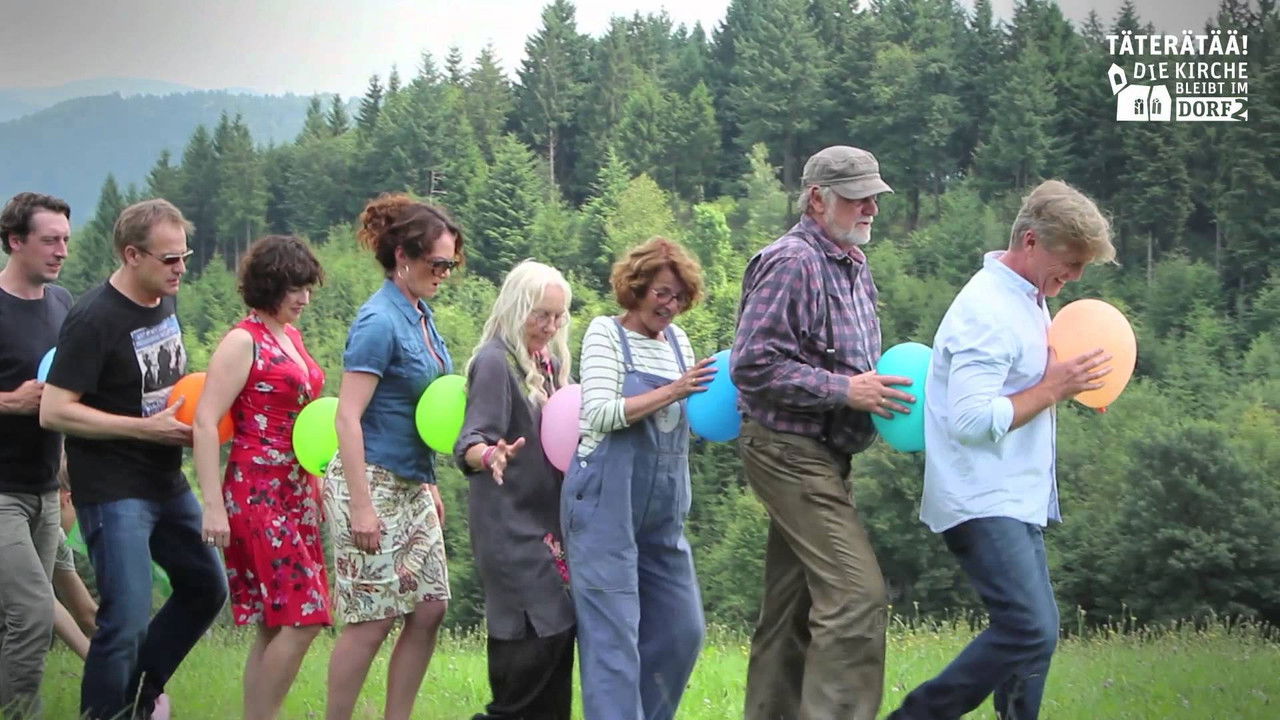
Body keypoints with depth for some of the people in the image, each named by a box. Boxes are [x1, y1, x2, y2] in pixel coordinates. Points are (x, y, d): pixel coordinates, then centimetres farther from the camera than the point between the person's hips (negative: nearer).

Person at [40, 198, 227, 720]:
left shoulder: (164, 305, 7)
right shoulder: (94, 319, -18)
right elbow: (54, 411, -21)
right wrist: (147, 428, -22)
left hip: (167, 482, 9)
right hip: (113, 493, -9)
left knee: (207, 587, 17)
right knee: (128, 619, -10)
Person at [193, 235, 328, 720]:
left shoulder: (291, 335, 14)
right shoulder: (244, 341, -10)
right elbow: (205, 423, -15)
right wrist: (213, 506, -20)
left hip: (296, 492, 8)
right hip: (258, 493, -8)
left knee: (277, 624, 7)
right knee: (302, 616, -13)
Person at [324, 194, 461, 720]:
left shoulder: (420, 316, 10)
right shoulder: (380, 321, -16)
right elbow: (348, 416, -20)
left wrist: (429, 484, 20)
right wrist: (360, 507, -23)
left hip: (411, 487, 9)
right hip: (372, 482, -9)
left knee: (429, 609, 7)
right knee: (373, 620, -5)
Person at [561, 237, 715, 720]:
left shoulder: (677, 340, 13)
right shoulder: (606, 333, -4)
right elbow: (599, 413, -16)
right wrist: (673, 391, -20)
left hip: (663, 511, 7)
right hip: (607, 502, -7)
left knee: (682, 630, 8)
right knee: (613, 632, -8)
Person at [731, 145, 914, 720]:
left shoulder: (854, 267, 15)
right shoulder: (791, 262, -14)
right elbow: (753, 365, -20)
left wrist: (880, 387, 6)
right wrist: (845, 391, -21)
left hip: (823, 456, 10)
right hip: (791, 452, -10)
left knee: (792, 608, 13)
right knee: (857, 594, -16)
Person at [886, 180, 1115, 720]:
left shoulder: (1028, 299, 14)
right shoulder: (988, 310, -18)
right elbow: (973, 421, -25)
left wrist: (1071, 380, 6)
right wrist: (1053, 389, -17)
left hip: (1015, 500, 10)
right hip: (983, 503, -10)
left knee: (1035, 630, 10)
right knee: (1030, 631, -18)